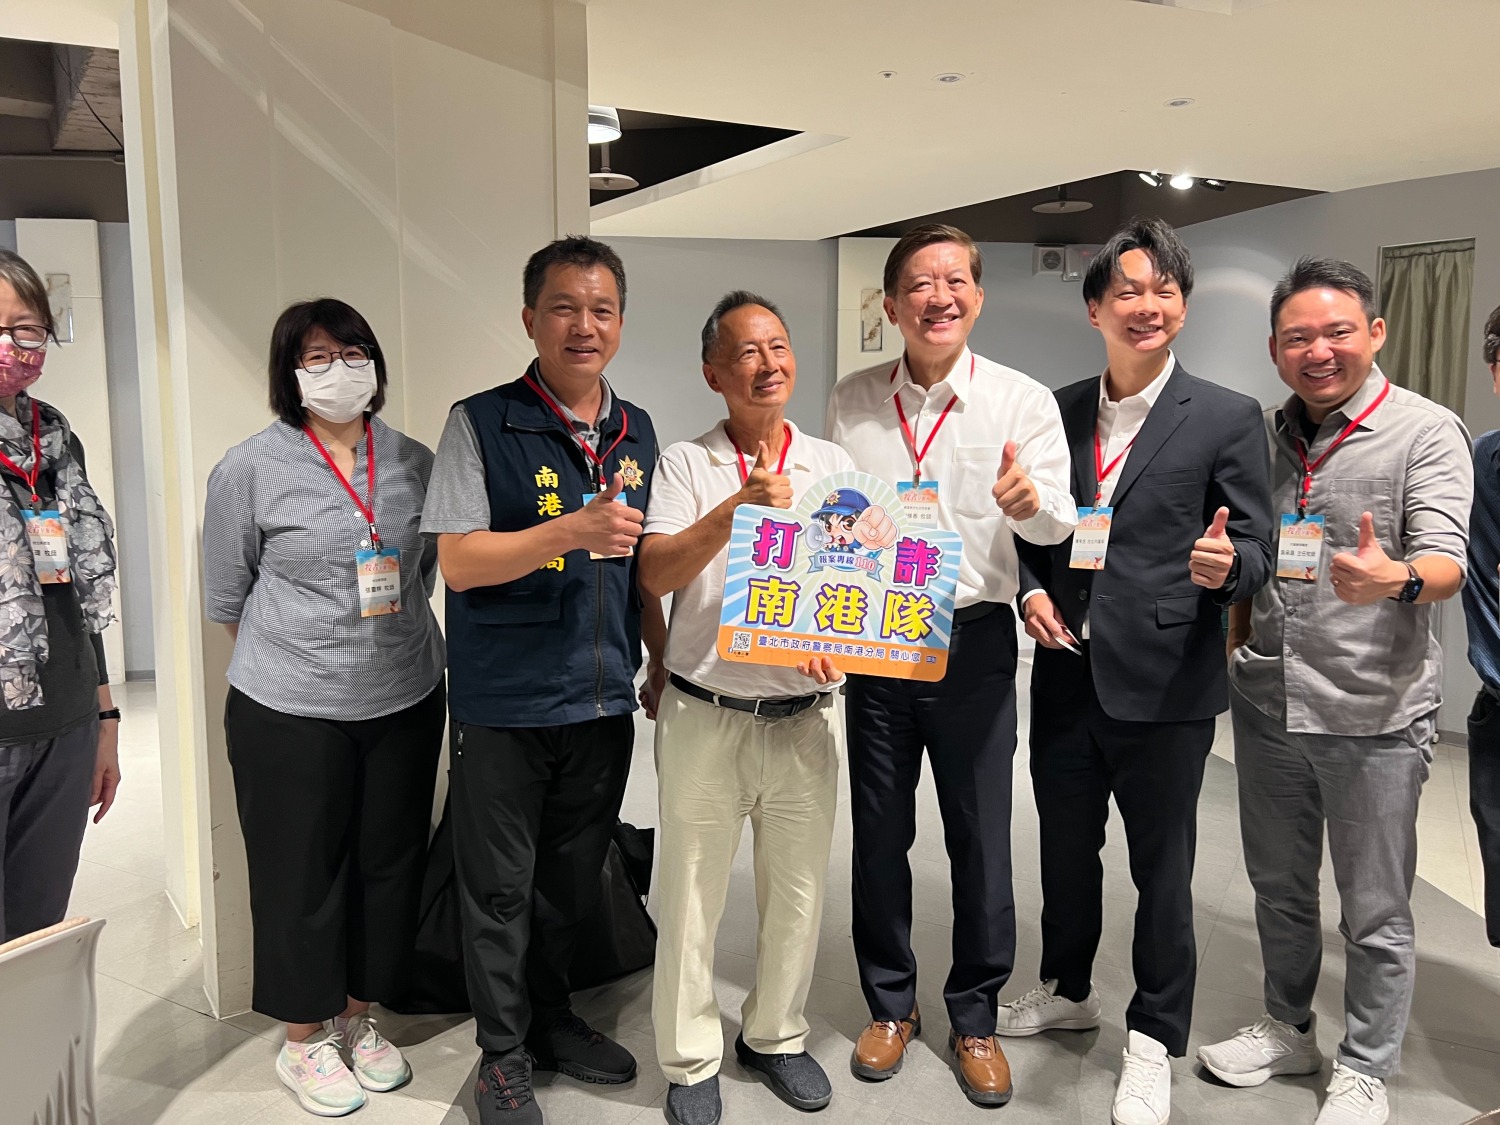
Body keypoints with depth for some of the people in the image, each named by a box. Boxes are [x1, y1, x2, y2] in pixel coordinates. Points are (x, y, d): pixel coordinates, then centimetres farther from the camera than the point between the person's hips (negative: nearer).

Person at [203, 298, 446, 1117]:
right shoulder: (251, 468, -7)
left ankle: (359, 1021, 35)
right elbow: (227, 595, 0)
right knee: (302, 877, 8)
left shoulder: (415, 463, 3)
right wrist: (296, 653, 6)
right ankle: (303, 1043, 28)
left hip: (406, 703, 4)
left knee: (389, 866, 14)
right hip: (289, 713, -3)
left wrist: (389, 641, 12)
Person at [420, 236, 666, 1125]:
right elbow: (458, 560, -15)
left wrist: (665, 660, 13)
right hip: (506, 705, -4)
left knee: (574, 880, 18)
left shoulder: (637, 432, 8)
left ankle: (550, 1016, 39)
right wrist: (572, 531, -26)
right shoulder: (481, 424, -8)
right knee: (501, 887, 9)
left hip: (605, 699, 5)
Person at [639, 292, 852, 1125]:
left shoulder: (833, 466, 6)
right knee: (691, 897, 8)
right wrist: (738, 507, -25)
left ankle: (775, 1036, 36)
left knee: (797, 891, 14)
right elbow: (655, 574, -13)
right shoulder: (686, 464, -1)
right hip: (704, 717, -2)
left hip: (804, 718, 3)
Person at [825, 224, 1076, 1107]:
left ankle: (976, 1016, 28)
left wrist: (1030, 502, -36)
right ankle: (891, 1004, 33)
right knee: (879, 835, 12)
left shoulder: (1024, 400, -4)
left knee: (981, 840, 7)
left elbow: (1060, 522, -13)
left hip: (974, 638, -2)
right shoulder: (853, 402, 4)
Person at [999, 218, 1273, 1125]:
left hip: (1164, 682, -4)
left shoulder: (1228, 418, -4)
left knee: (1162, 867, 9)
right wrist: (1032, 590, -4)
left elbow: (1259, 547, -4)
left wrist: (1226, 565, -26)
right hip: (1066, 672, 4)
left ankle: (1154, 1040, 30)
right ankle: (1069, 990, 43)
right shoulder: (1057, 410, 7)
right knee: (1066, 847, 20)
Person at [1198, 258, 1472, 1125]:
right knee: (1279, 889, 19)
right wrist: (1234, 640, 7)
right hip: (1266, 704, 5)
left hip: (1374, 714, -5)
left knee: (1375, 914, 9)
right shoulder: (1261, 437, 8)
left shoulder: (1427, 432, -7)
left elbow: (1447, 561, -19)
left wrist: (1396, 581, -40)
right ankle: (1289, 1030, 38)